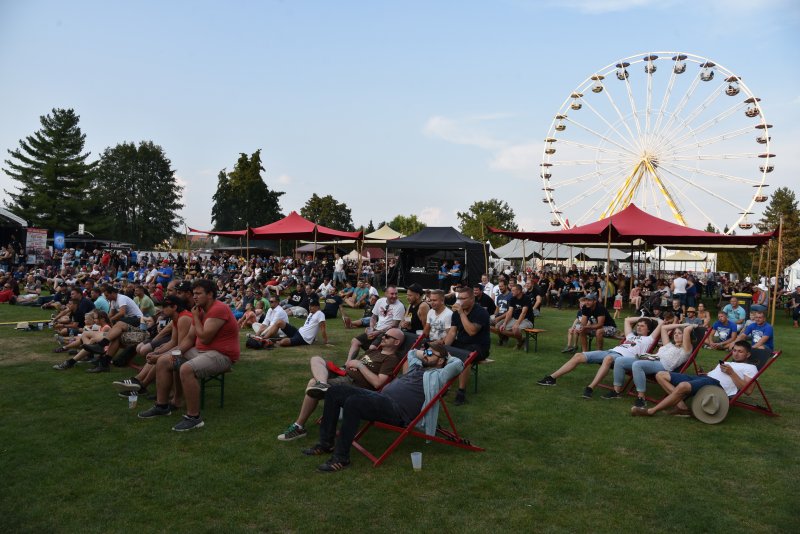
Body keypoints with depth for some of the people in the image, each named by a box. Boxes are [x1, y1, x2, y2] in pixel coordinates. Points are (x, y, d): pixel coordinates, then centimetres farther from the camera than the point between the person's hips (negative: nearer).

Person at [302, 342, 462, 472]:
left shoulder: (436, 375, 4)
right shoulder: (417, 366, 29)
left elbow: (459, 364, -9)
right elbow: (412, 352, 50)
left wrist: (446, 356, 10)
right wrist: (427, 354, 37)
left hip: (396, 410, -10)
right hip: (380, 396, 10)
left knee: (353, 402, -35)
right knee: (334, 392, -2)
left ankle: (341, 457, -24)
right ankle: (326, 443, 3)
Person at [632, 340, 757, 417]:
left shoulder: (750, 368, 14)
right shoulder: (727, 363, 38)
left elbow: (747, 390, -2)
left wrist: (731, 373, -5)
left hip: (718, 384, -9)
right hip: (704, 377, 9)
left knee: (683, 386, -40)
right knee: (661, 375, -6)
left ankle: (651, 411, -32)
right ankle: (682, 407, -21)